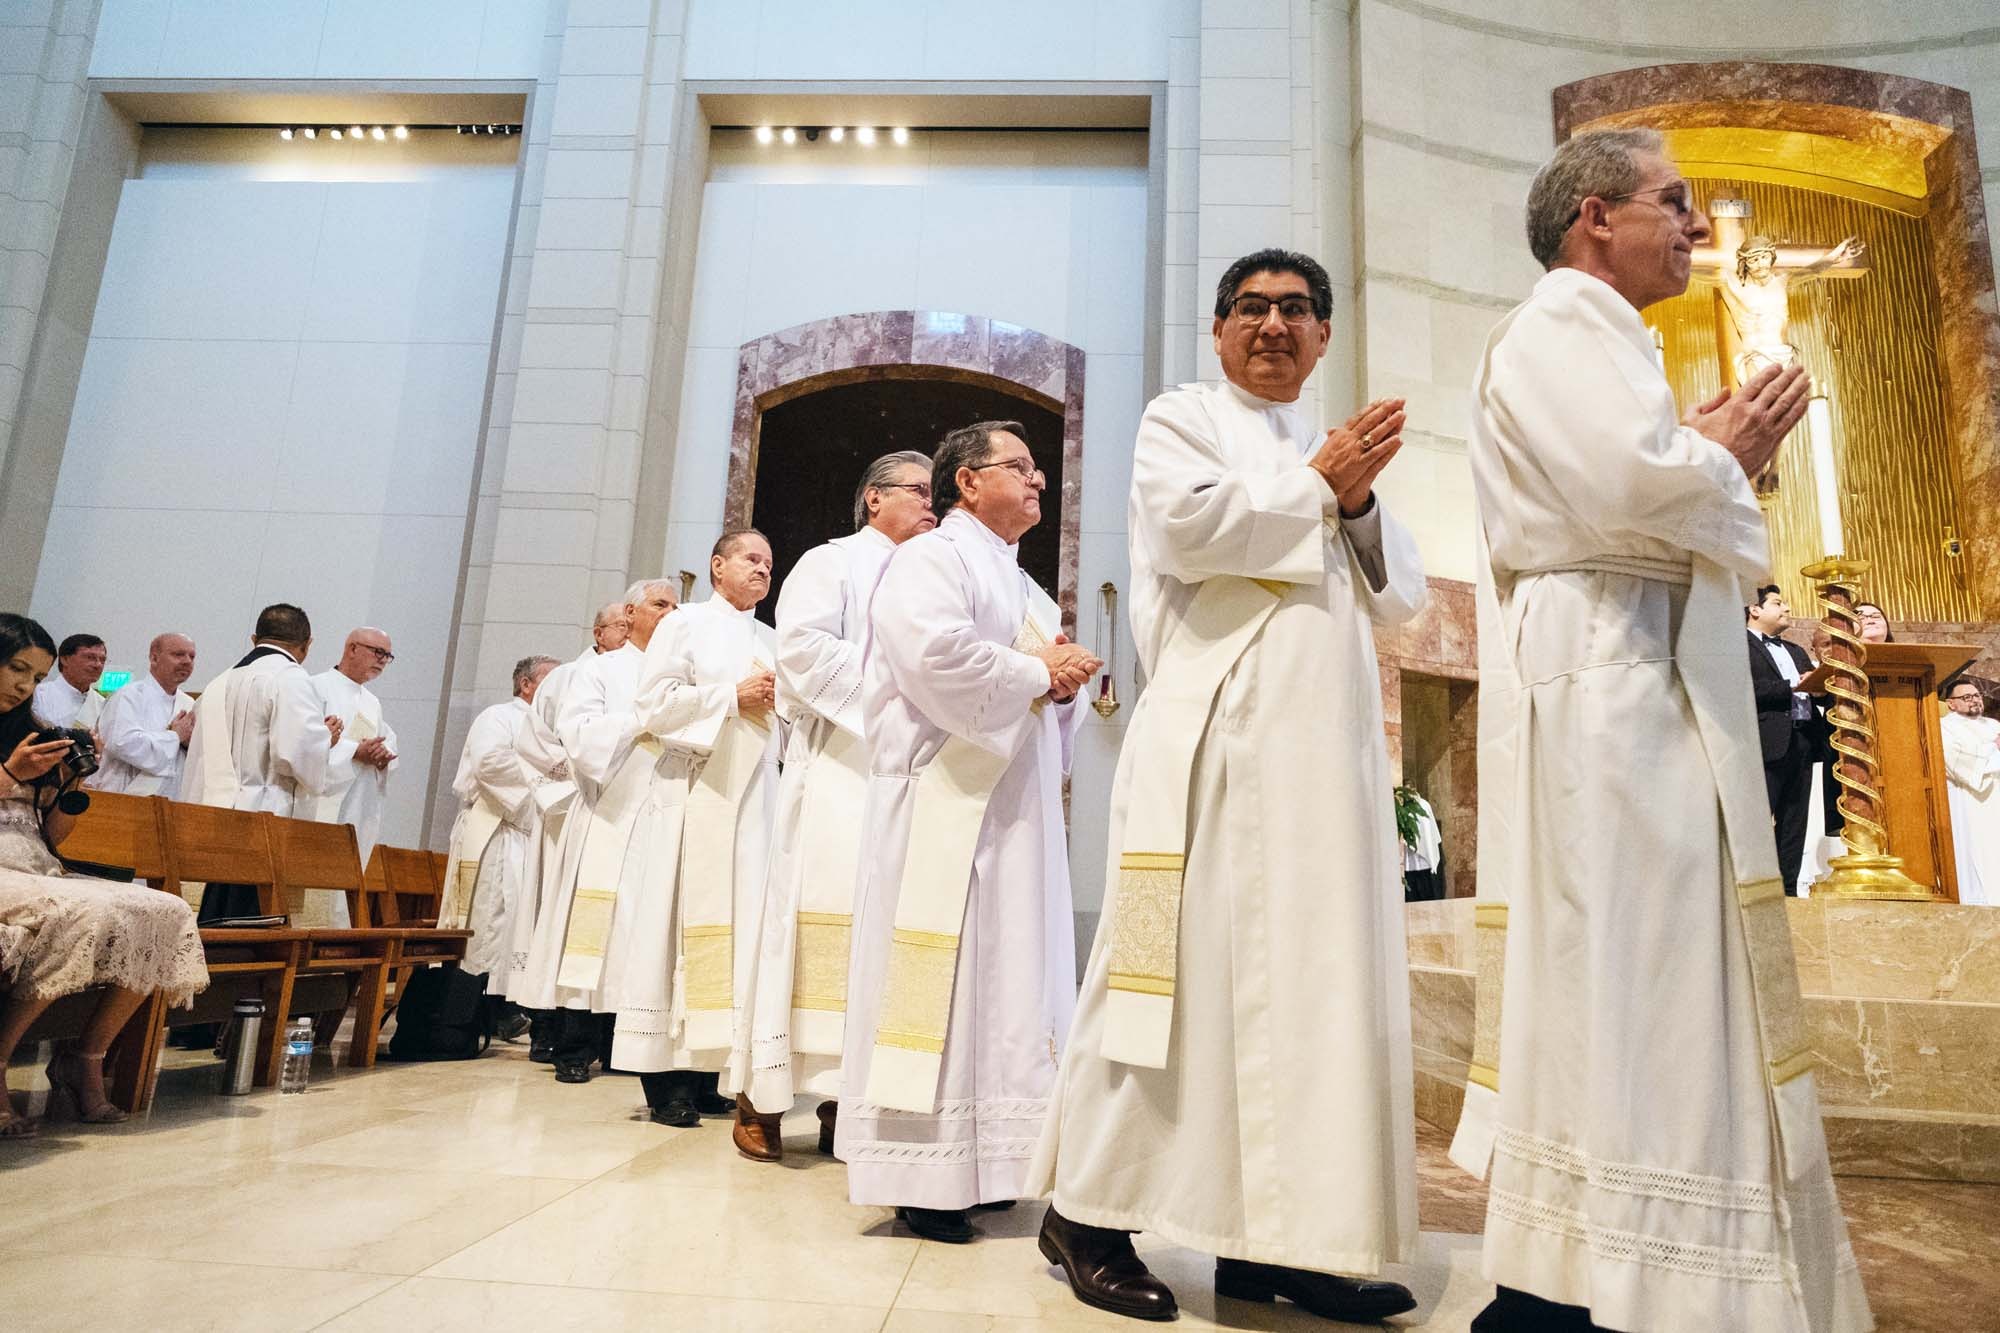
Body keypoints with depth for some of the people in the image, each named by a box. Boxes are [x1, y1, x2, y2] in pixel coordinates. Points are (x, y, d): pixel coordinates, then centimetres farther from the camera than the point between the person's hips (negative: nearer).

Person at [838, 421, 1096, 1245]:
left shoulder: (1023, 587, 23)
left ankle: (974, 1160, 17)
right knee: (938, 983, -7)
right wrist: (1037, 674, -11)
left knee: (1001, 982, 9)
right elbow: (936, 655, -22)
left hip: (1014, 808, 9)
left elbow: (1051, 691, 23)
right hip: (944, 807, -9)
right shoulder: (928, 559, -3)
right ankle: (919, 1176, 1)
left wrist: (1066, 680, 0)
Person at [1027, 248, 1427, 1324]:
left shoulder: (1337, 448, 26)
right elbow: (1189, 524, -13)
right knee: (1193, 967, -6)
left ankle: (1273, 1234, 13)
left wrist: (1358, 502, -1)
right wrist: (1317, 486, -2)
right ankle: (1085, 1215, 6)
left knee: (1313, 977, 3)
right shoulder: (1181, 420, 9)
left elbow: (1398, 595, 17)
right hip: (1218, 738, -6)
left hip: (1330, 749, 6)